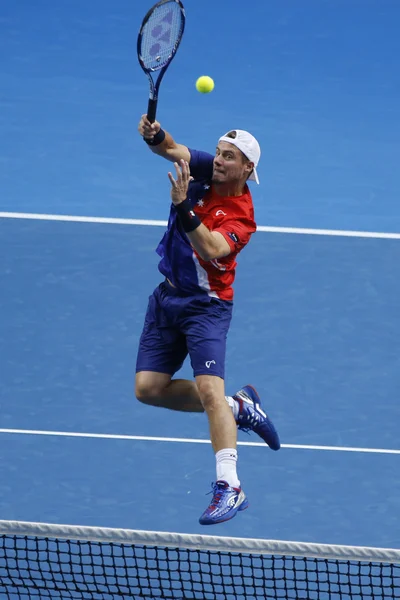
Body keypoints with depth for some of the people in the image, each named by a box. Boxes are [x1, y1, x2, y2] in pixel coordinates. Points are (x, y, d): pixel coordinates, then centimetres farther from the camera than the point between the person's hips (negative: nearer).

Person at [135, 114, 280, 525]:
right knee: (148, 388, 6)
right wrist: (154, 134, -30)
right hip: (167, 296, 7)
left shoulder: (240, 217, -20)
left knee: (209, 388, -22)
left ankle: (229, 487, -24)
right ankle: (238, 407, 22)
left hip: (205, 304, -7)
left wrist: (183, 206, -46)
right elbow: (169, 148, -6)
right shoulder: (204, 170, -2)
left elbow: (211, 250, -36)